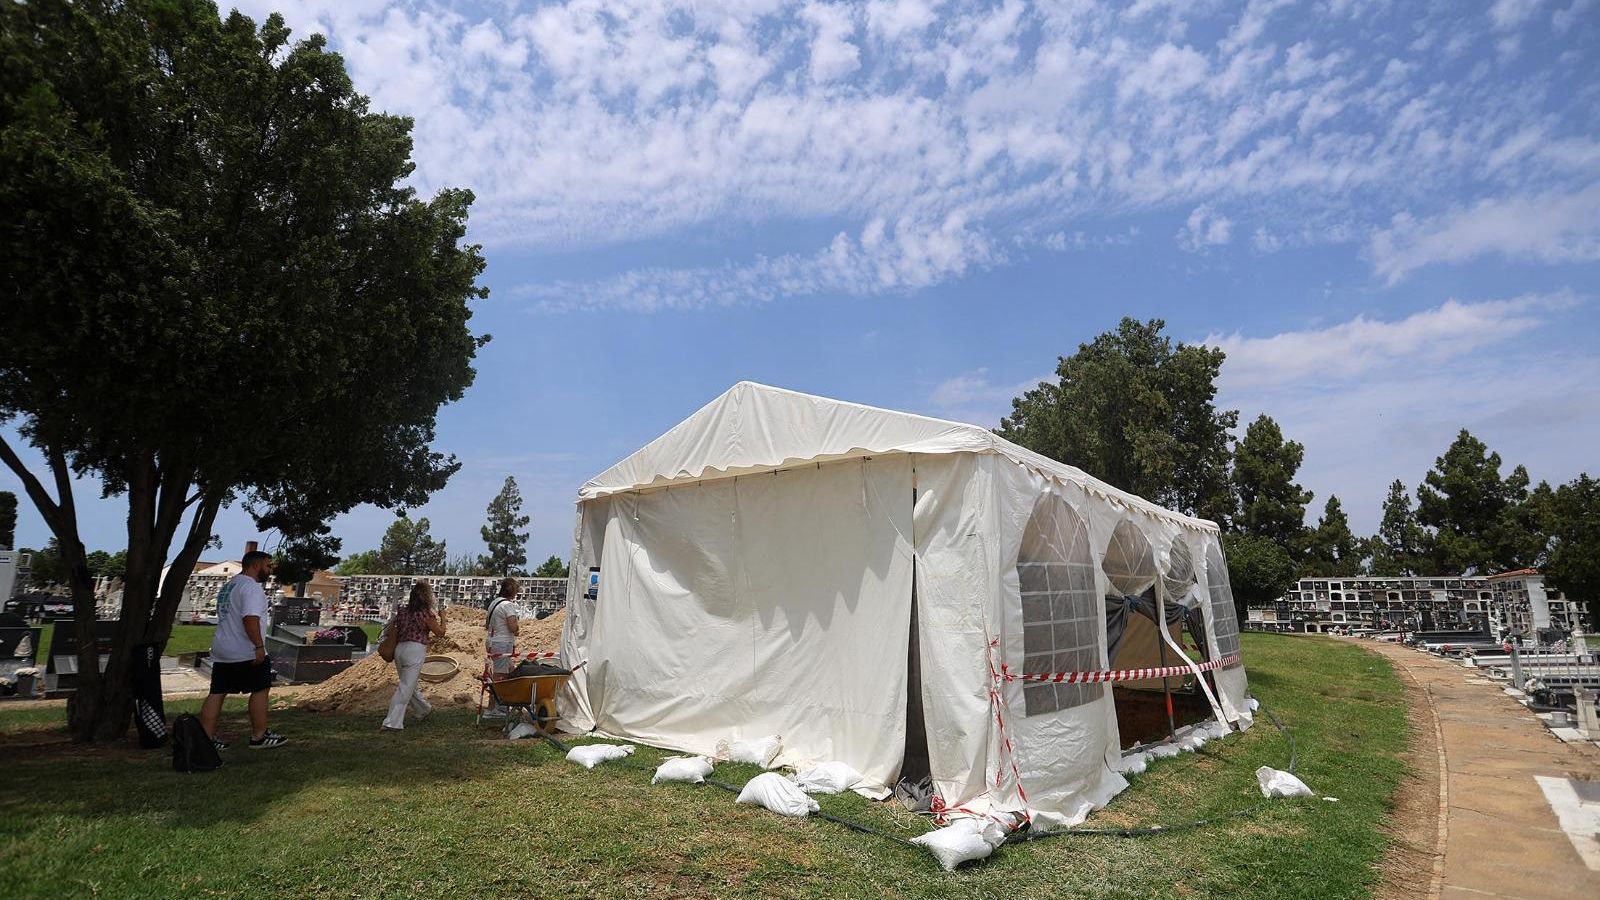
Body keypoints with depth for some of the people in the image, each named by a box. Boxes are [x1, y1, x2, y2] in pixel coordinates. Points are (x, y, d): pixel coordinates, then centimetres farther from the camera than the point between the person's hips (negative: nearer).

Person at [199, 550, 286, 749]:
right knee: (260, 690, 1)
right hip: (247, 653, -9)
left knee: (217, 693, 8)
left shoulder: (228, 585, 19)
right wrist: (259, 646, -26)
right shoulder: (251, 587, -14)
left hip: (221, 651, 9)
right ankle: (259, 737, 6)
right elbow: (250, 618, -26)